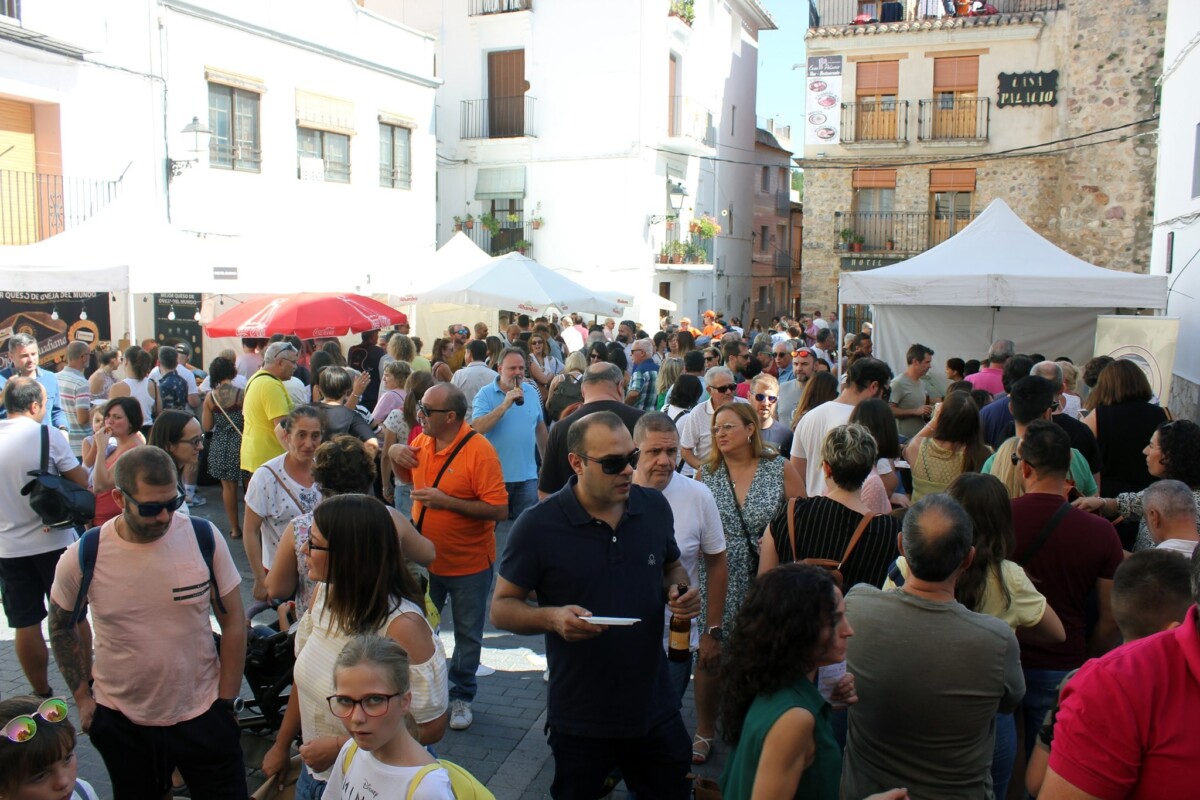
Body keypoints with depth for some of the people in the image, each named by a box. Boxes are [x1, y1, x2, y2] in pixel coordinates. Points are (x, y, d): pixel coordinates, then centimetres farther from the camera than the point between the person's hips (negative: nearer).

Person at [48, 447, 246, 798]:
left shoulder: (204, 538, -13)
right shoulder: (81, 558, -12)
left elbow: (233, 623, -5)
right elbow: (61, 627, 7)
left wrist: (226, 703, -3)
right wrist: (82, 698, 4)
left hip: (203, 713, 0)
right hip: (121, 723, 0)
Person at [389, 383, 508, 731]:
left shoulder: (479, 451, -23)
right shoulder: (423, 441, -4)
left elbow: (499, 509, -26)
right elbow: (406, 468, 18)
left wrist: (446, 501, -30)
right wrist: (395, 451, -6)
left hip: (469, 563, -5)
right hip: (425, 558, 5)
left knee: (467, 635, 14)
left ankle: (461, 696, 34)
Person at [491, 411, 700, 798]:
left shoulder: (655, 507, -3)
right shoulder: (537, 526, -15)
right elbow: (502, 607, -8)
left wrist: (680, 590, -8)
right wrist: (552, 618, -27)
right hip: (580, 720, -3)